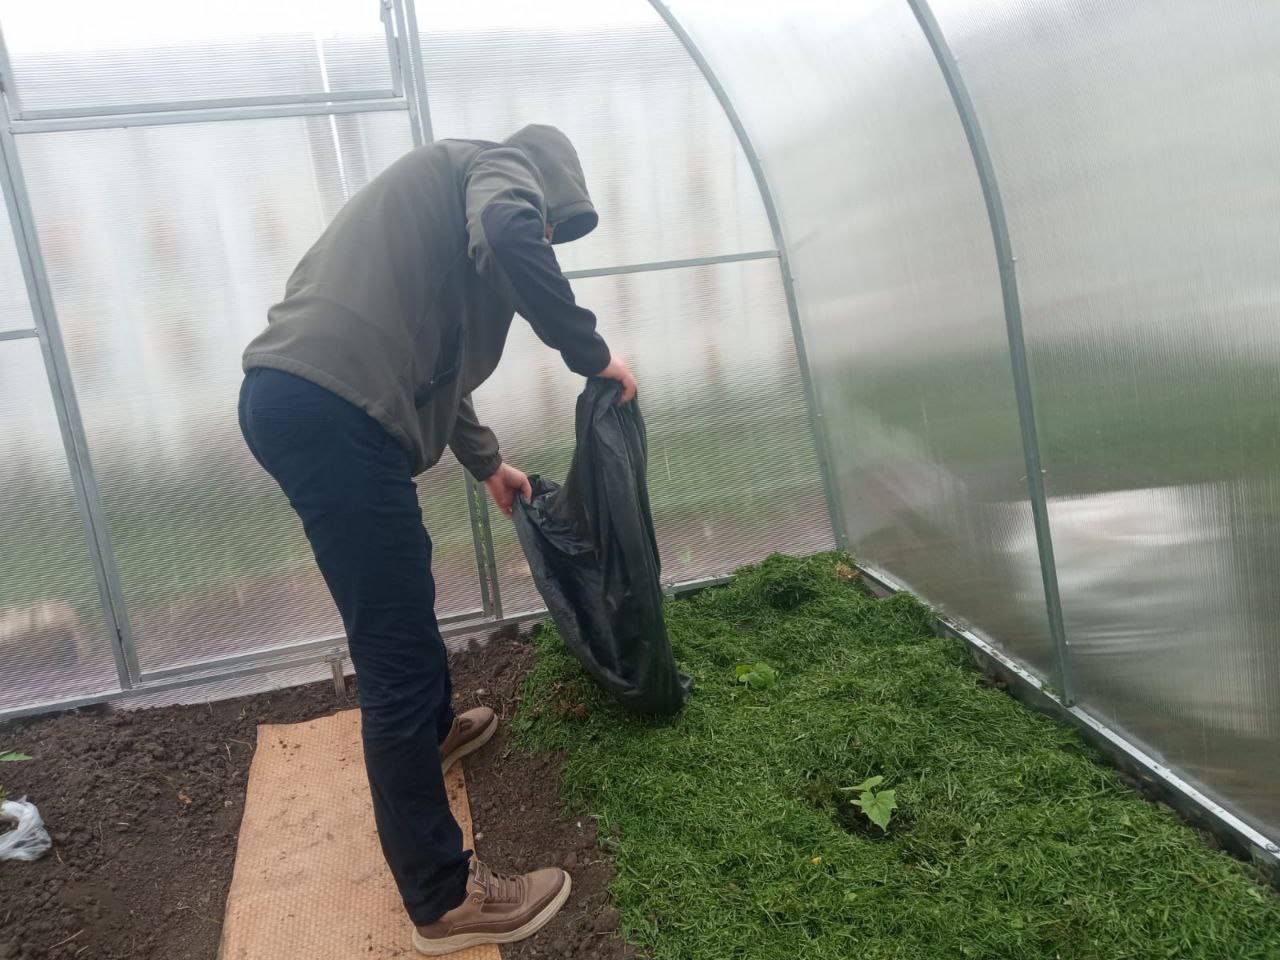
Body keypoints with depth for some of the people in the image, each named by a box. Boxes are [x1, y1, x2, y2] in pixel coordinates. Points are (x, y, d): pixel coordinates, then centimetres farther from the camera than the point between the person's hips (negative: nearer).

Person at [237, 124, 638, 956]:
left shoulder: (446, 196, 34)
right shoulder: (503, 166, 8)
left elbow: (431, 347, 41)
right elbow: (506, 233, -19)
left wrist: (487, 462, 50)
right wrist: (591, 351, -8)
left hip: (289, 396, 10)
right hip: (333, 411, -10)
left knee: (401, 604, 29)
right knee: (399, 656, -4)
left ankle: (434, 729, 52)